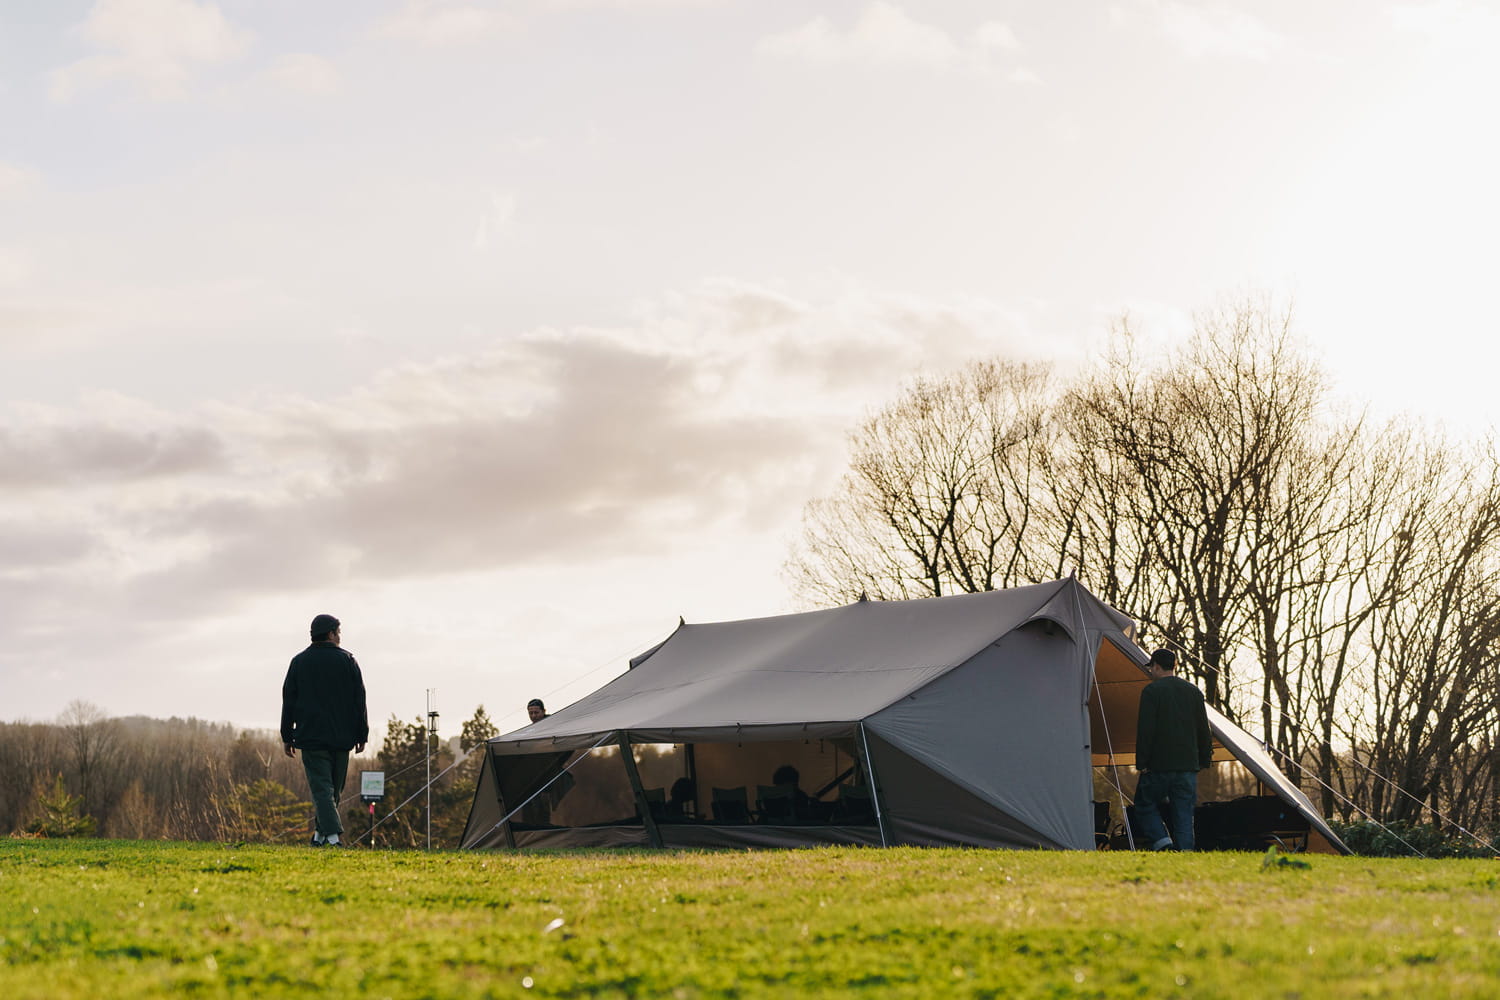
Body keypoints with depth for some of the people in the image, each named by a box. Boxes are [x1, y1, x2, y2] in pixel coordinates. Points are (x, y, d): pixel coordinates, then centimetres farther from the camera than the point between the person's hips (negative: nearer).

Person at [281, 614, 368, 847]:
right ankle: (321, 833, 20)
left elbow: (288, 701, 6)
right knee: (334, 788, 14)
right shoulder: (346, 660, 2)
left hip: (311, 736, -1)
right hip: (341, 738, 1)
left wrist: (287, 737, 11)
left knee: (321, 787, -6)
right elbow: (359, 700, 1)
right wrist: (361, 735, 6)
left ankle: (332, 834, -20)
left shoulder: (299, 662, 4)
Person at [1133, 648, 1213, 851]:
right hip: (1188, 766, 5)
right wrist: (1204, 761, 20)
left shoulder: (1152, 691, -6)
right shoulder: (1194, 692, 11)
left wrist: (1142, 762, -7)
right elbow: (1204, 731, 13)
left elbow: (1145, 730, -11)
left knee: (1145, 805, 10)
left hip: (1158, 765, -4)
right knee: (1184, 814, 6)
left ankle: (1162, 843, -8)